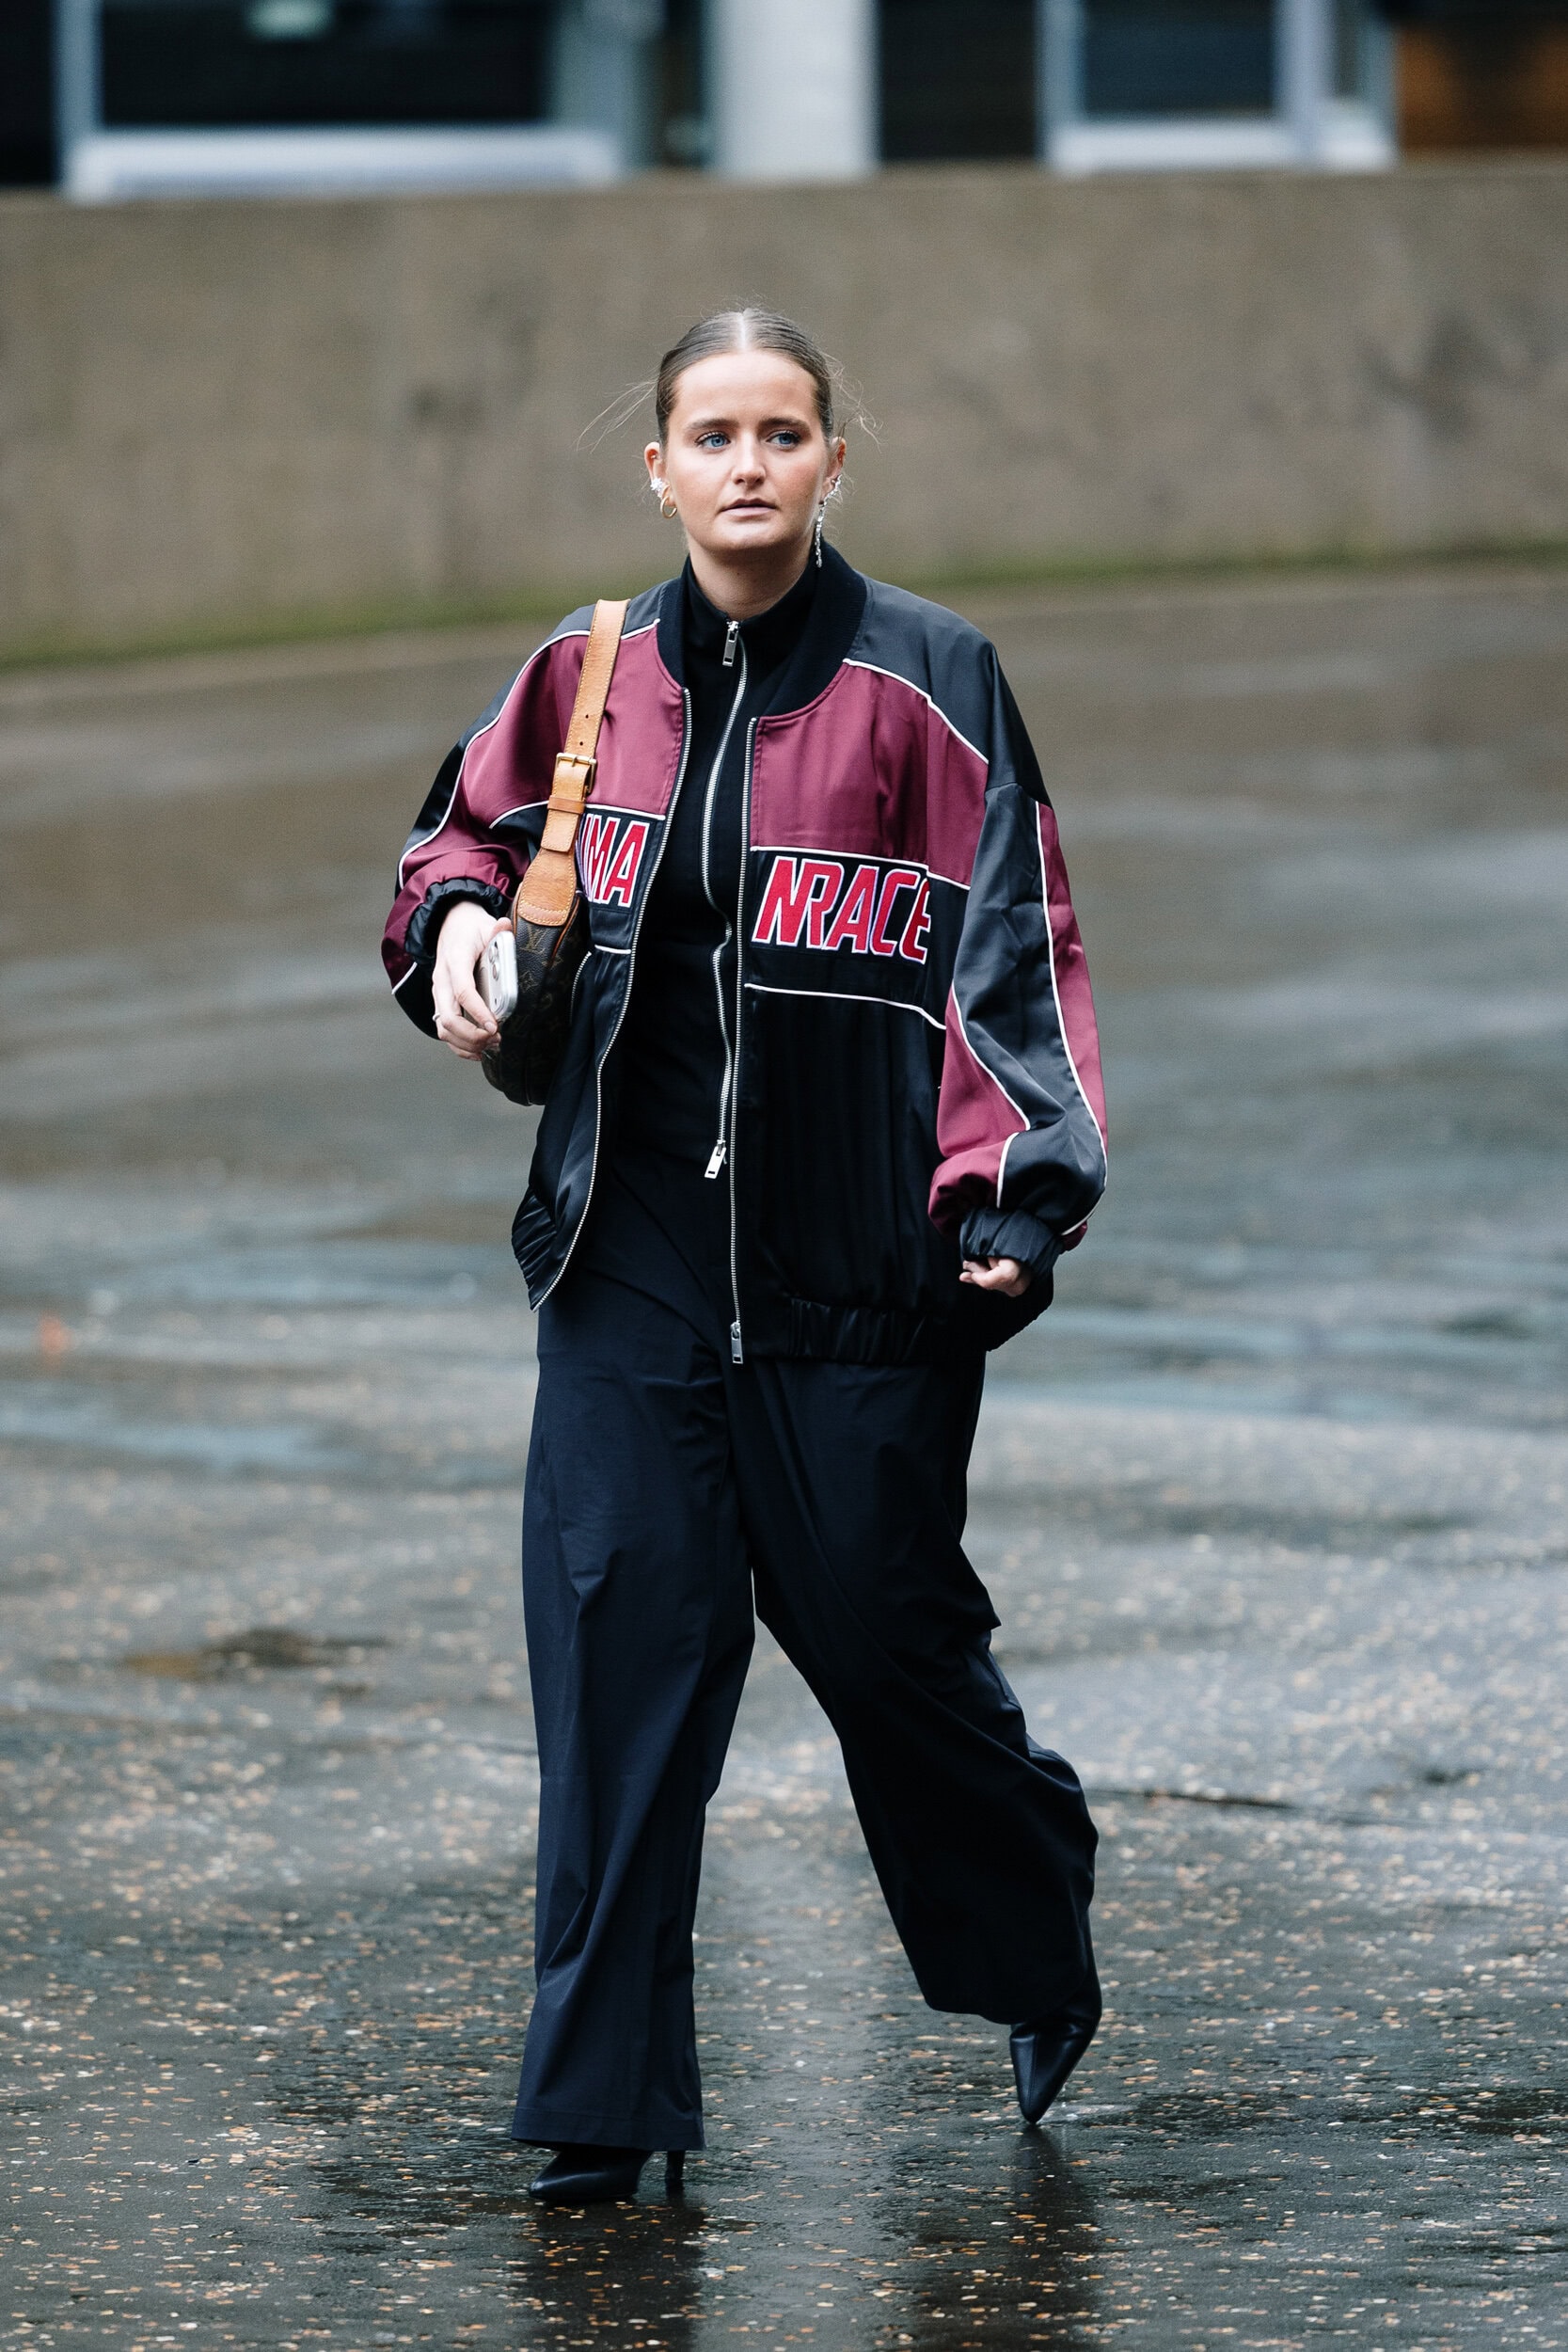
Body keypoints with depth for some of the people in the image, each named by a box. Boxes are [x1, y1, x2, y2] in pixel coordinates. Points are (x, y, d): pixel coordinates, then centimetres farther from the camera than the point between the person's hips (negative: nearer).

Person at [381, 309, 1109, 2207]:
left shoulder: (925, 683, -6)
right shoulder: (594, 675, 5)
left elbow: (1013, 946, -8)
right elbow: (481, 821, 24)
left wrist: (1014, 1195, -19)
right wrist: (456, 916, 2)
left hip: (855, 1264, -3)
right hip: (630, 1249, 3)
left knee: (884, 1639, 6)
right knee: (617, 1650, -2)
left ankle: (1039, 1958, 35)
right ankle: (602, 2099, 3)